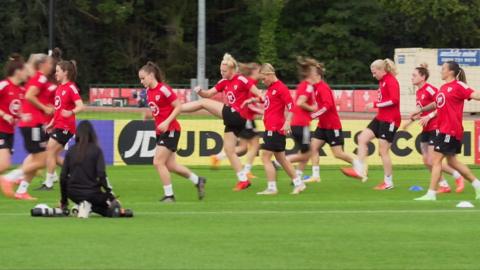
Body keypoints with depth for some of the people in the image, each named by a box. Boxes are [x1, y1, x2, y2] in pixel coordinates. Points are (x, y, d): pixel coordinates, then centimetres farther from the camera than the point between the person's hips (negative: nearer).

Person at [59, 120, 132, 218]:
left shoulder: (71, 151, 4)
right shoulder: (96, 150, -6)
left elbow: (63, 177, 4)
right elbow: (102, 175, -12)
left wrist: (63, 201, 15)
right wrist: (112, 197, -7)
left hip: (73, 194, 4)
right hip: (91, 193, -4)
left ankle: (83, 205, -5)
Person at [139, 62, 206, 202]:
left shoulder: (163, 89, -16)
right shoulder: (148, 91, 8)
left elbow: (178, 107, -17)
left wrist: (167, 122, -23)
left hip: (170, 130, -9)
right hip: (160, 131, 9)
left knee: (158, 162, -11)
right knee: (170, 165, 10)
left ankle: (169, 195, -2)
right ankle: (197, 180, 27)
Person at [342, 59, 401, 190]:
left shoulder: (391, 81, -15)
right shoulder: (382, 81, 13)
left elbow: (394, 100, -23)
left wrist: (376, 104, -19)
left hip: (390, 120, -10)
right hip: (381, 118, 10)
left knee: (383, 151, -4)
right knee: (362, 138, 3)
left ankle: (388, 182, 7)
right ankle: (360, 171, 2)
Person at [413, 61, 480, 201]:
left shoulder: (458, 86, -11)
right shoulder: (444, 88, 14)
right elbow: (437, 104, 31)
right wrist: (421, 110, 31)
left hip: (451, 130, -9)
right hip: (444, 129, 9)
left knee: (436, 159, -8)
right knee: (452, 161, 16)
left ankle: (431, 194, -5)